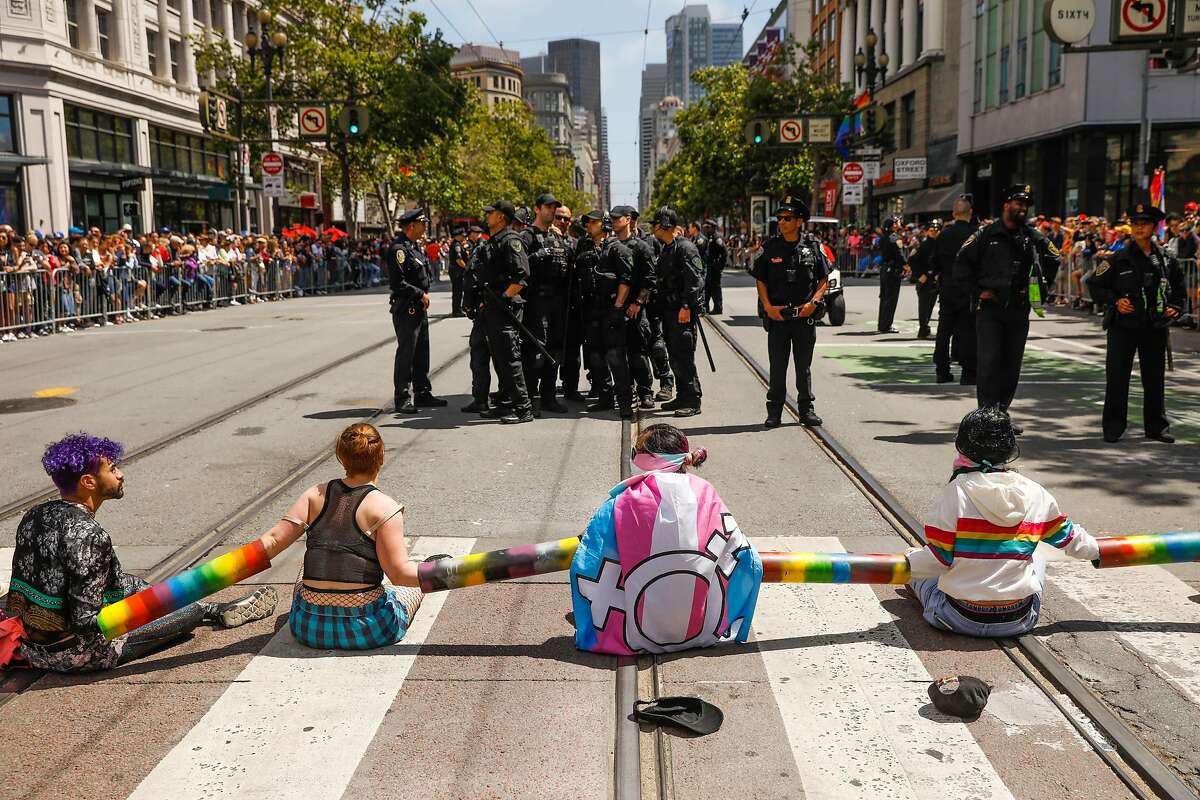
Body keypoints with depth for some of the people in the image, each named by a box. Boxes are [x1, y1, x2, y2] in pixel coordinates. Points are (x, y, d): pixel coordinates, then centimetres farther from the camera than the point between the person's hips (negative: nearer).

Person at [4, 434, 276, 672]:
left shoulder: (34, 516, 0)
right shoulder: (89, 535, -27)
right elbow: (85, 620, -26)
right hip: (72, 654, -8)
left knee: (129, 584, 24)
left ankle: (216, 610, 41)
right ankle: (216, 611, 41)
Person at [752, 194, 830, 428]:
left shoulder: (813, 247, 2)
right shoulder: (770, 248, 3)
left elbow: (824, 281, 7)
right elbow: (760, 281, 6)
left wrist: (813, 302, -8)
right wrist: (768, 306, -7)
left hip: (805, 316, 0)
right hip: (777, 316, 0)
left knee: (804, 367, 9)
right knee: (777, 367, 4)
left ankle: (806, 410, 18)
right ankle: (774, 411, 12)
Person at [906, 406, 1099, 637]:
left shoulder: (957, 491, -14)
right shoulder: (1036, 495, -4)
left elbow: (937, 560, -14)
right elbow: (1070, 538, 14)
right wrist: (1096, 550, 35)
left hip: (961, 620, -3)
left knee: (915, 559, 24)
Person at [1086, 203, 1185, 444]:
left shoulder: (1167, 260, 7)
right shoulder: (1119, 259, -2)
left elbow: (1178, 289, 18)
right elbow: (1095, 284, 1)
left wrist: (1175, 308, 1)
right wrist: (1115, 301, -10)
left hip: (1155, 328, 3)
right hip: (1123, 326, -2)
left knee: (1155, 378, 9)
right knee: (1117, 377, -2)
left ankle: (1156, 426, 21)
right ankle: (1113, 427, 8)